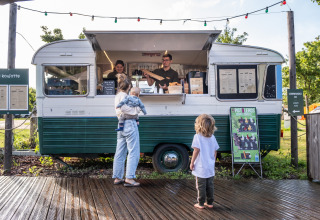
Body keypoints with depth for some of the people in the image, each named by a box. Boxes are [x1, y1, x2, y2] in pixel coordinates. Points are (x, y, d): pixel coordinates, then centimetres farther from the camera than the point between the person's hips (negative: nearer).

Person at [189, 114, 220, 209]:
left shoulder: (197, 137, -14)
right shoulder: (212, 137, 2)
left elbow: (196, 150, -19)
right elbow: (215, 151, 7)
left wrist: (192, 163, -10)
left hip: (201, 168, -5)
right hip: (210, 167, 5)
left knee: (201, 187, 6)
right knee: (210, 186, 15)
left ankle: (201, 204, 15)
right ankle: (210, 203, 24)